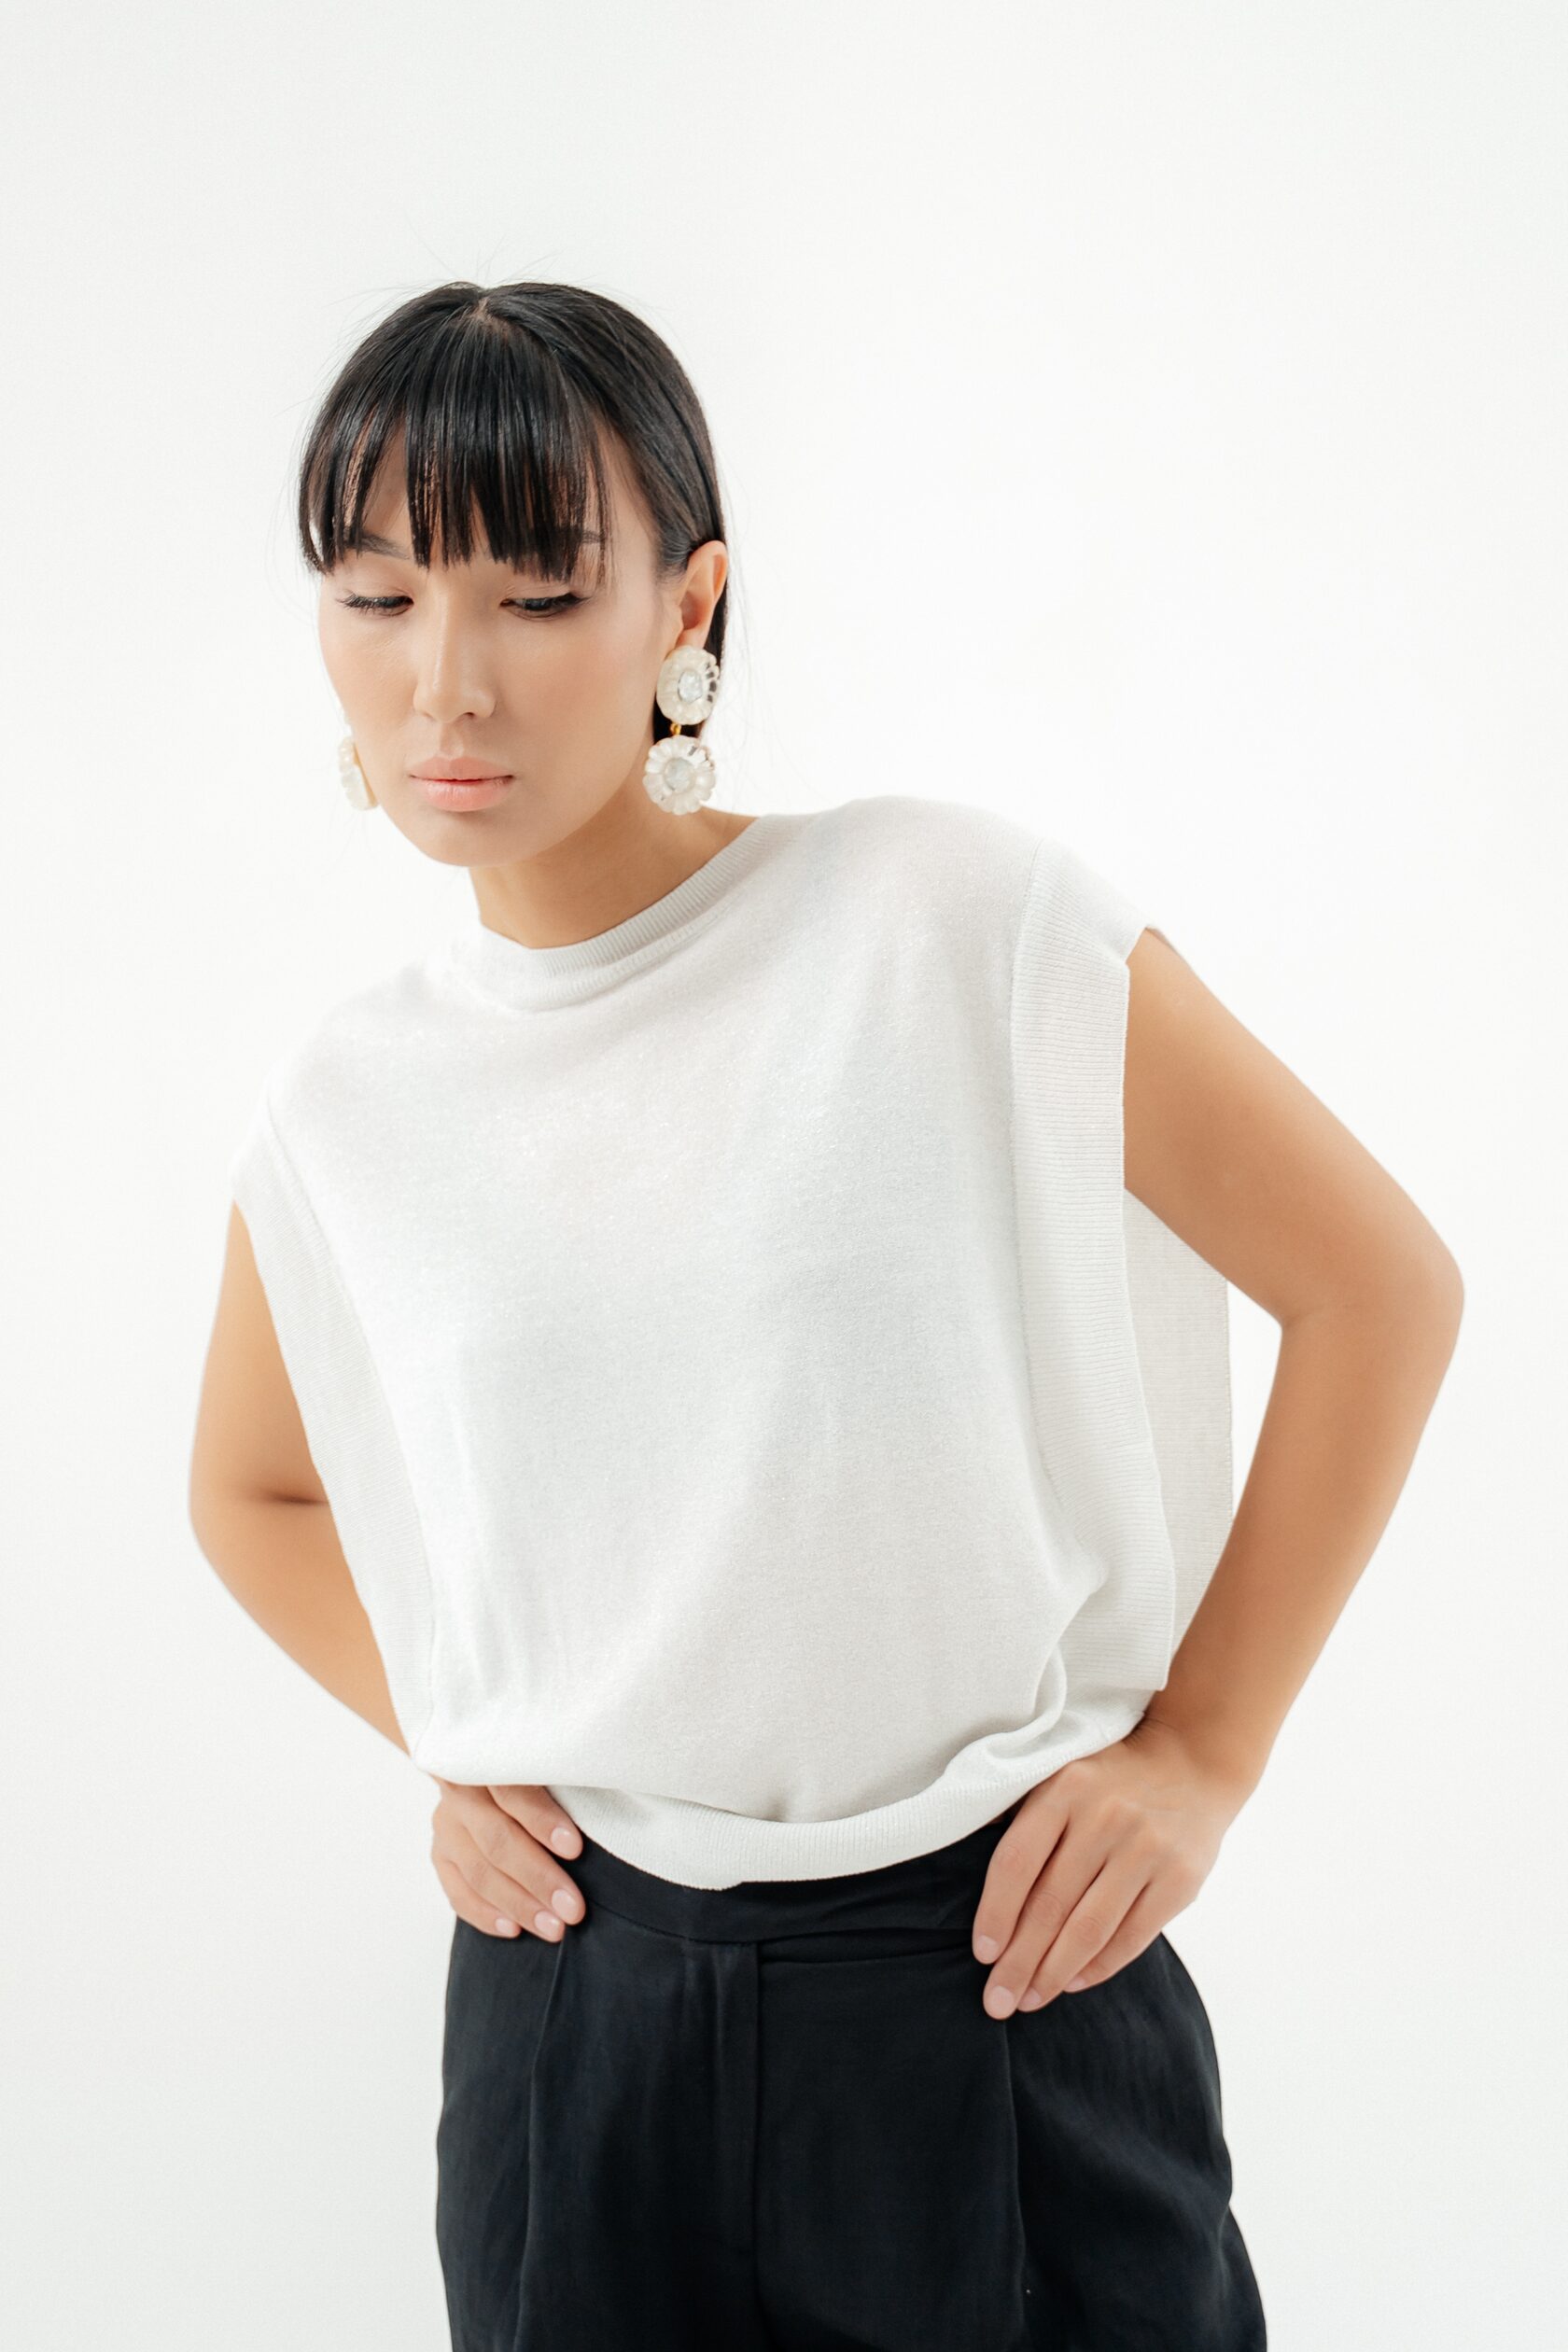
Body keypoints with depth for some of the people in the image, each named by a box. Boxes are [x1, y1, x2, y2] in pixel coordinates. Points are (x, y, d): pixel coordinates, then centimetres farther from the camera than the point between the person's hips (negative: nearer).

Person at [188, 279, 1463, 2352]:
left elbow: (1381, 1283, -5)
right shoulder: (344, 1109, -1)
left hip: (1004, 1973, -2)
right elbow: (254, 1491, 19)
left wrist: (1201, 1751, -5)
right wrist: (443, 1748, 4)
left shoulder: (972, 923, -12)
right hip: (571, 2009, 3)